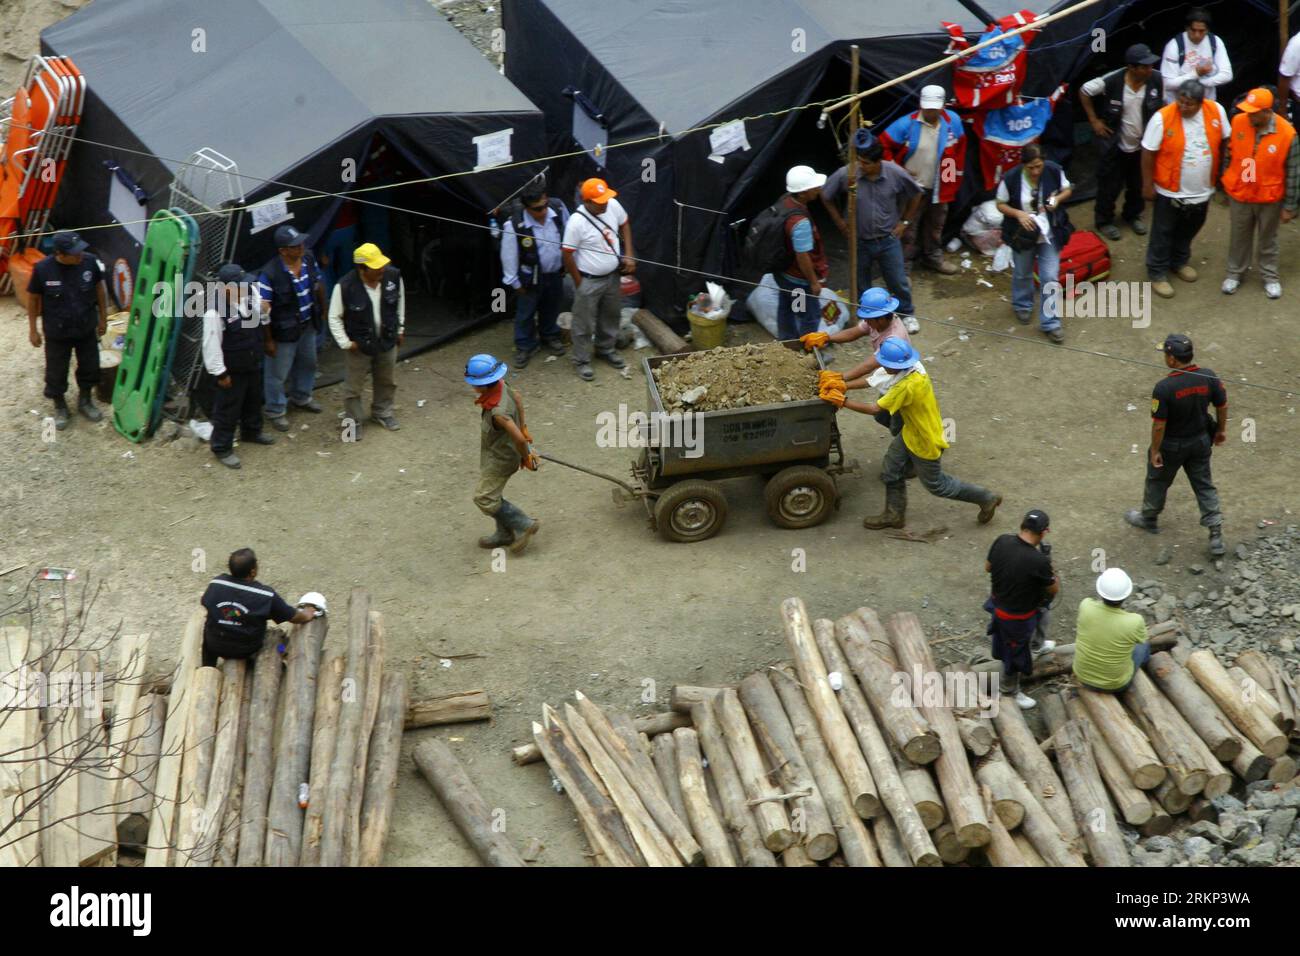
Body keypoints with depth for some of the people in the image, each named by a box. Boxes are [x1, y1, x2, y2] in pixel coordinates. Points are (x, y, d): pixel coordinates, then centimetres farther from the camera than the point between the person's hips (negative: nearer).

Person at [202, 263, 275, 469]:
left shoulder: (250, 291, -14)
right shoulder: (215, 312, -33)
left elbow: (261, 317, 5)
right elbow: (212, 346, -26)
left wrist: (267, 340, 8)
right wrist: (220, 373, -21)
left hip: (253, 362, 8)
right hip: (232, 369, -8)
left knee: (254, 399, 27)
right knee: (228, 408, 7)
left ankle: (251, 432, 51)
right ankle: (222, 448, 24)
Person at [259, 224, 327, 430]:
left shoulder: (308, 259, -10)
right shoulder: (270, 274, -30)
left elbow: (318, 285, 9)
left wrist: (323, 308, 19)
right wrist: (268, 339, -19)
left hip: (308, 325, 7)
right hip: (284, 330, -7)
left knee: (307, 363, 27)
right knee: (278, 372, 10)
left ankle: (301, 398, 52)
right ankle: (276, 411, 30)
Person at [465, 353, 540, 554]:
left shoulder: (498, 412, -39)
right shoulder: (501, 386, -13)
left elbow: (520, 439, -37)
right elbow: (517, 399, 9)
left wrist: (526, 458, -17)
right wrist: (523, 427, 20)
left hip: (500, 460, -9)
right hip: (496, 453, 9)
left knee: (485, 498, 5)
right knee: (492, 494, 23)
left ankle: (524, 525, 16)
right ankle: (505, 534, 39)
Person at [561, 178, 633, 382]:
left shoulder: (613, 205, -12)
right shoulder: (577, 222, -29)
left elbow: (624, 225, 9)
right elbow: (567, 254, -19)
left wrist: (629, 255, 2)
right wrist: (579, 283, -12)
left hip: (613, 276, 6)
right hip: (589, 281, -6)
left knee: (611, 317, 23)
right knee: (584, 324, 9)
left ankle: (606, 349, 45)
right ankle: (582, 361, 26)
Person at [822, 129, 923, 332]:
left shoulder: (895, 173, -19)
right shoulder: (845, 175, -21)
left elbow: (916, 194, 1)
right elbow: (826, 196, -2)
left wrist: (905, 222, 1)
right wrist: (841, 224, -1)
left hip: (888, 239, 0)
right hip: (860, 241, 0)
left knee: (898, 281, 13)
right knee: (861, 285, 15)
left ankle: (907, 314, 37)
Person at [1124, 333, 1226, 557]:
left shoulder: (1164, 387, -31)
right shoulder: (1209, 377, -16)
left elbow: (1159, 424, -24)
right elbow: (1222, 405, -3)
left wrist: (1155, 451, -10)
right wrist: (1221, 430, 15)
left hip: (1172, 445, -4)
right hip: (1201, 441, 4)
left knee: (1158, 480, 22)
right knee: (1204, 485, 18)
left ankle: (1149, 518, 46)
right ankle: (1216, 535, 16)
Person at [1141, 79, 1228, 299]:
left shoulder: (1217, 111, -13)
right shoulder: (1162, 118, -24)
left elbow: (1225, 141, 2)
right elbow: (1148, 153, -15)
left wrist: (1222, 174, 8)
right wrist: (1148, 185, -10)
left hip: (1202, 189, 4)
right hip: (1170, 190, -4)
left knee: (1189, 229, 24)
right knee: (1163, 233, 10)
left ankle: (1179, 261, 47)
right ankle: (1157, 272, 26)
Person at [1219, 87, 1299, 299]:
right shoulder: (1238, 122, -17)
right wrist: (1226, 184, 10)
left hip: (1269, 198, -2)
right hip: (1239, 195, 2)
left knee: (1268, 239, 19)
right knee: (1239, 237, 20)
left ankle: (1270, 276, 38)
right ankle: (1235, 273, 40)